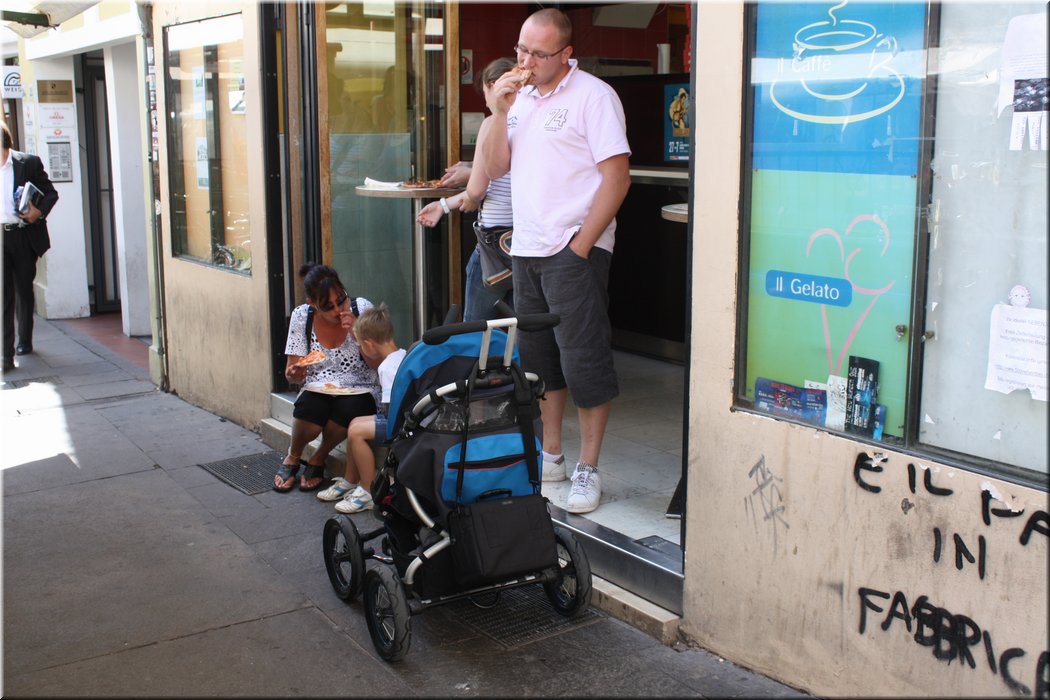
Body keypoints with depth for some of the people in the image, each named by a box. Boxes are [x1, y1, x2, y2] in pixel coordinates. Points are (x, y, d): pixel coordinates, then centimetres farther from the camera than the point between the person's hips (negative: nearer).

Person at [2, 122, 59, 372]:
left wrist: (40, 211, -13)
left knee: (24, 290, 14)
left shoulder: (29, 163, 0)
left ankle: (24, 340, 32)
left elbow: (51, 193, 4)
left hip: (23, 236, 0)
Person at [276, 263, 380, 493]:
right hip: (317, 390, 1)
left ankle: (318, 459, -3)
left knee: (349, 409, -36)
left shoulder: (361, 308, -7)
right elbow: (292, 373, 2)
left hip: (359, 390, -1)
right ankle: (293, 457, 2)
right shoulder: (302, 316, -3)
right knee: (308, 408, -34)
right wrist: (294, 374, -23)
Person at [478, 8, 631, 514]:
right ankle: (551, 456, 25)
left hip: (574, 250, -7)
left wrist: (580, 246, -15)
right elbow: (495, 168, 13)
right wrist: (499, 114, -1)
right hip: (525, 248, 7)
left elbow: (617, 178, -12)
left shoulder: (593, 96, -7)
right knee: (539, 358, 13)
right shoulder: (520, 98, 15)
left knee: (583, 360, -4)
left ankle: (587, 471, 5)